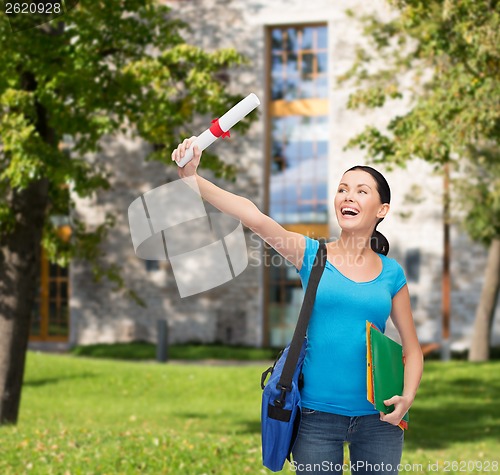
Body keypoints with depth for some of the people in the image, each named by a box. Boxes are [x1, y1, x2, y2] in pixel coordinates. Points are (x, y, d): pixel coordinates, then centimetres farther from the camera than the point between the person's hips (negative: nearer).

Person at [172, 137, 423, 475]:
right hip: (318, 416, -1)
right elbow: (254, 217, -16)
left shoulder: (391, 273, 4)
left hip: (377, 418, 1)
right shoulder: (312, 254, -1)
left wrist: (407, 397, -8)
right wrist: (192, 177, -29)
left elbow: (412, 349, 10)